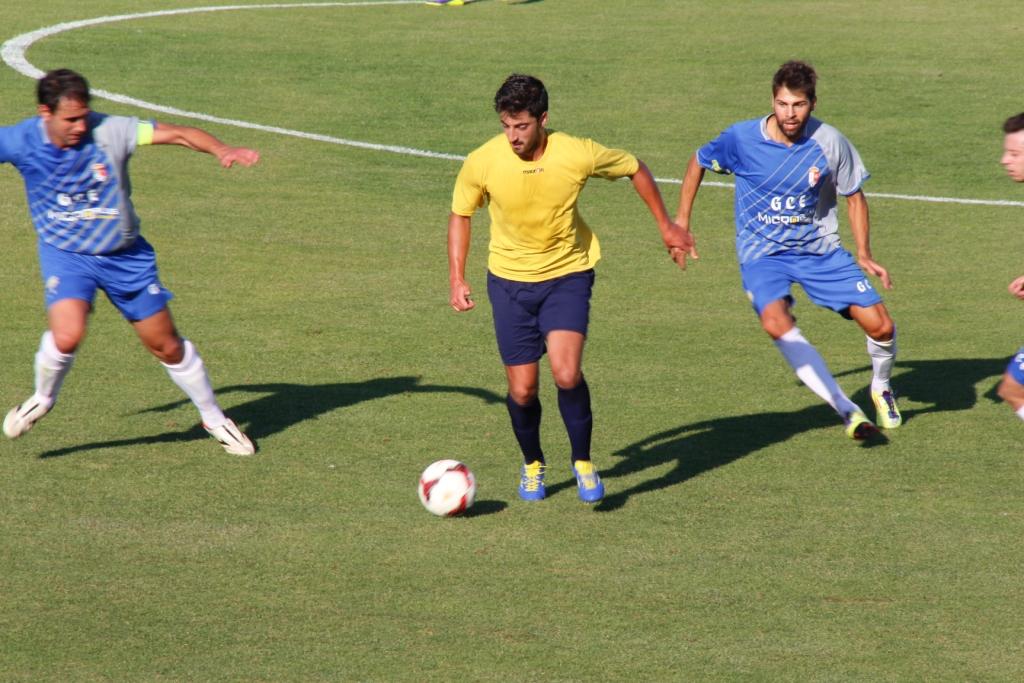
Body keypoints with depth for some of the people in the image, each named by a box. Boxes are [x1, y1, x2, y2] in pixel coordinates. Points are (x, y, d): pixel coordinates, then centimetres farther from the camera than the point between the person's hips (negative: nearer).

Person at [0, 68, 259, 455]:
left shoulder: (108, 132, -19)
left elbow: (176, 134, -21)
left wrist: (222, 150, -35)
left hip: (125, 254, 1)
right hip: (64, 253, -1)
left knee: (165, 344, 7)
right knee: (67, 335, -27)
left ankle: (214, 419, 27)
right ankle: (42, 399, 5)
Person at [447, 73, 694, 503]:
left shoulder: (577, 154, -20)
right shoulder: (481, 163, -17)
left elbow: (635, 169, 1)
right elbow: (460, 215, 3)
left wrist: (666, 227, 8)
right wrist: (457, 279, -3)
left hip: (567, 276, -1)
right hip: (510, 279, 1)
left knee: (566, 372, -22)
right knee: (522, 389, 1)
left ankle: (583, 461, 2)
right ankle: (532, 464, 31)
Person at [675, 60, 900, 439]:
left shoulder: (829, 142, -11)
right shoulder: (742, 138, -13)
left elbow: (854, 196, 4)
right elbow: (698, 162, 7)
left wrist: (864, 255, -1)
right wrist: (681, 220, 6)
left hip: (819, 248, 2)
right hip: (763, 251, -2)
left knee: (880, 326, -8)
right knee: (775, 320, -33)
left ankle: (881, 388, 28)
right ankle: (846, 410, -29)